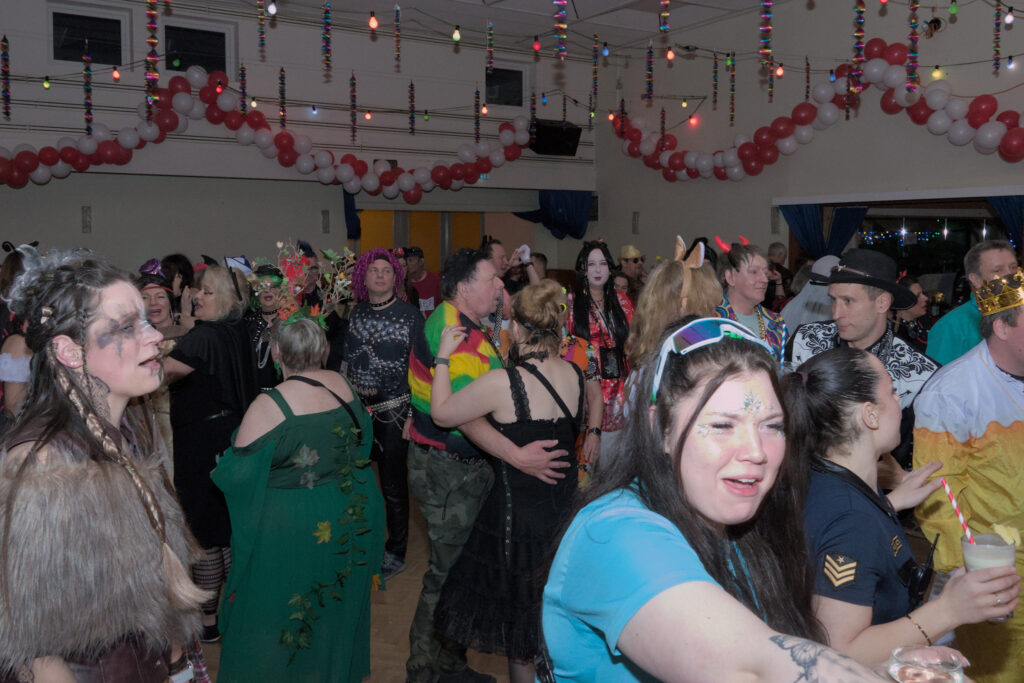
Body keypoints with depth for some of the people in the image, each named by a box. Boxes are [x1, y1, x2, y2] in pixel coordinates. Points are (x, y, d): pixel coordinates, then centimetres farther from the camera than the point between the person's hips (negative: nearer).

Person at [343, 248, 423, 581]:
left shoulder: (410, 315, -7)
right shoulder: (356, 313, 8)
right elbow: (345, 362, 14)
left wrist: (414, 414, -11)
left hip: (393, 412, -4)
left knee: (393, 486, 4)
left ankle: (395, 553, 21)